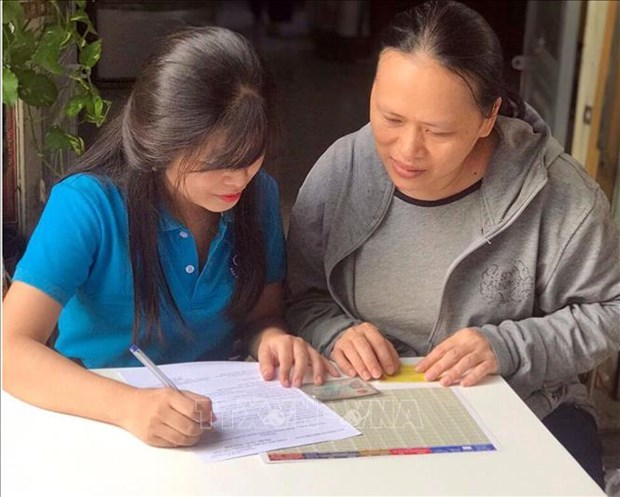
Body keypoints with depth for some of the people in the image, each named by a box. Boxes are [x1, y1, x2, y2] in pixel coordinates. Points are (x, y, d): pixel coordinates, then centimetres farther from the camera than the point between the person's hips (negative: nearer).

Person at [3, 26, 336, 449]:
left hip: (219, 411, 3)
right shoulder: (88, 205, -19)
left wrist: (273, 339, -17)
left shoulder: (259, 195, -5)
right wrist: (126, 405, -41)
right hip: (101, 421, -2)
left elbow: (262, 314, 7)